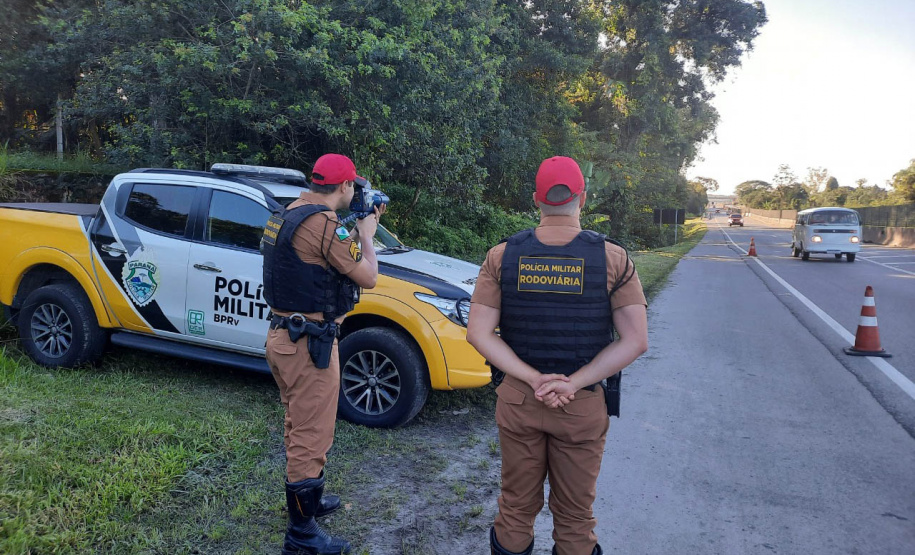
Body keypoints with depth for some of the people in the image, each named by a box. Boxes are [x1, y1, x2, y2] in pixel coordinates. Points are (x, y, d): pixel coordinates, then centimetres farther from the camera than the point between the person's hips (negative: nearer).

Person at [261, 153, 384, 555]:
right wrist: (366, 234, 2)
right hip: (309, 344, -10)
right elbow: (368, 277, -14)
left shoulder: (288, 214, 10)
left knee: (299, 429, 24)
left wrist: (357, 226, 14)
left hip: (282, 336, 10)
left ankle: (306, 501, 42)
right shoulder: (324, 223, -20)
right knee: (311, 439, 1)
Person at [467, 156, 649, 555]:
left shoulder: (502, 256, -7)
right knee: (575, 518, 17)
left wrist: (534, 379, -12)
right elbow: (636, 341, -13)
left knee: (516, 507, 19)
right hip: (583, 407, -1)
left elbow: (478, 333, -9)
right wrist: (572, 384, -14)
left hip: (517, 399, 2)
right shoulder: (613, 259, -10)